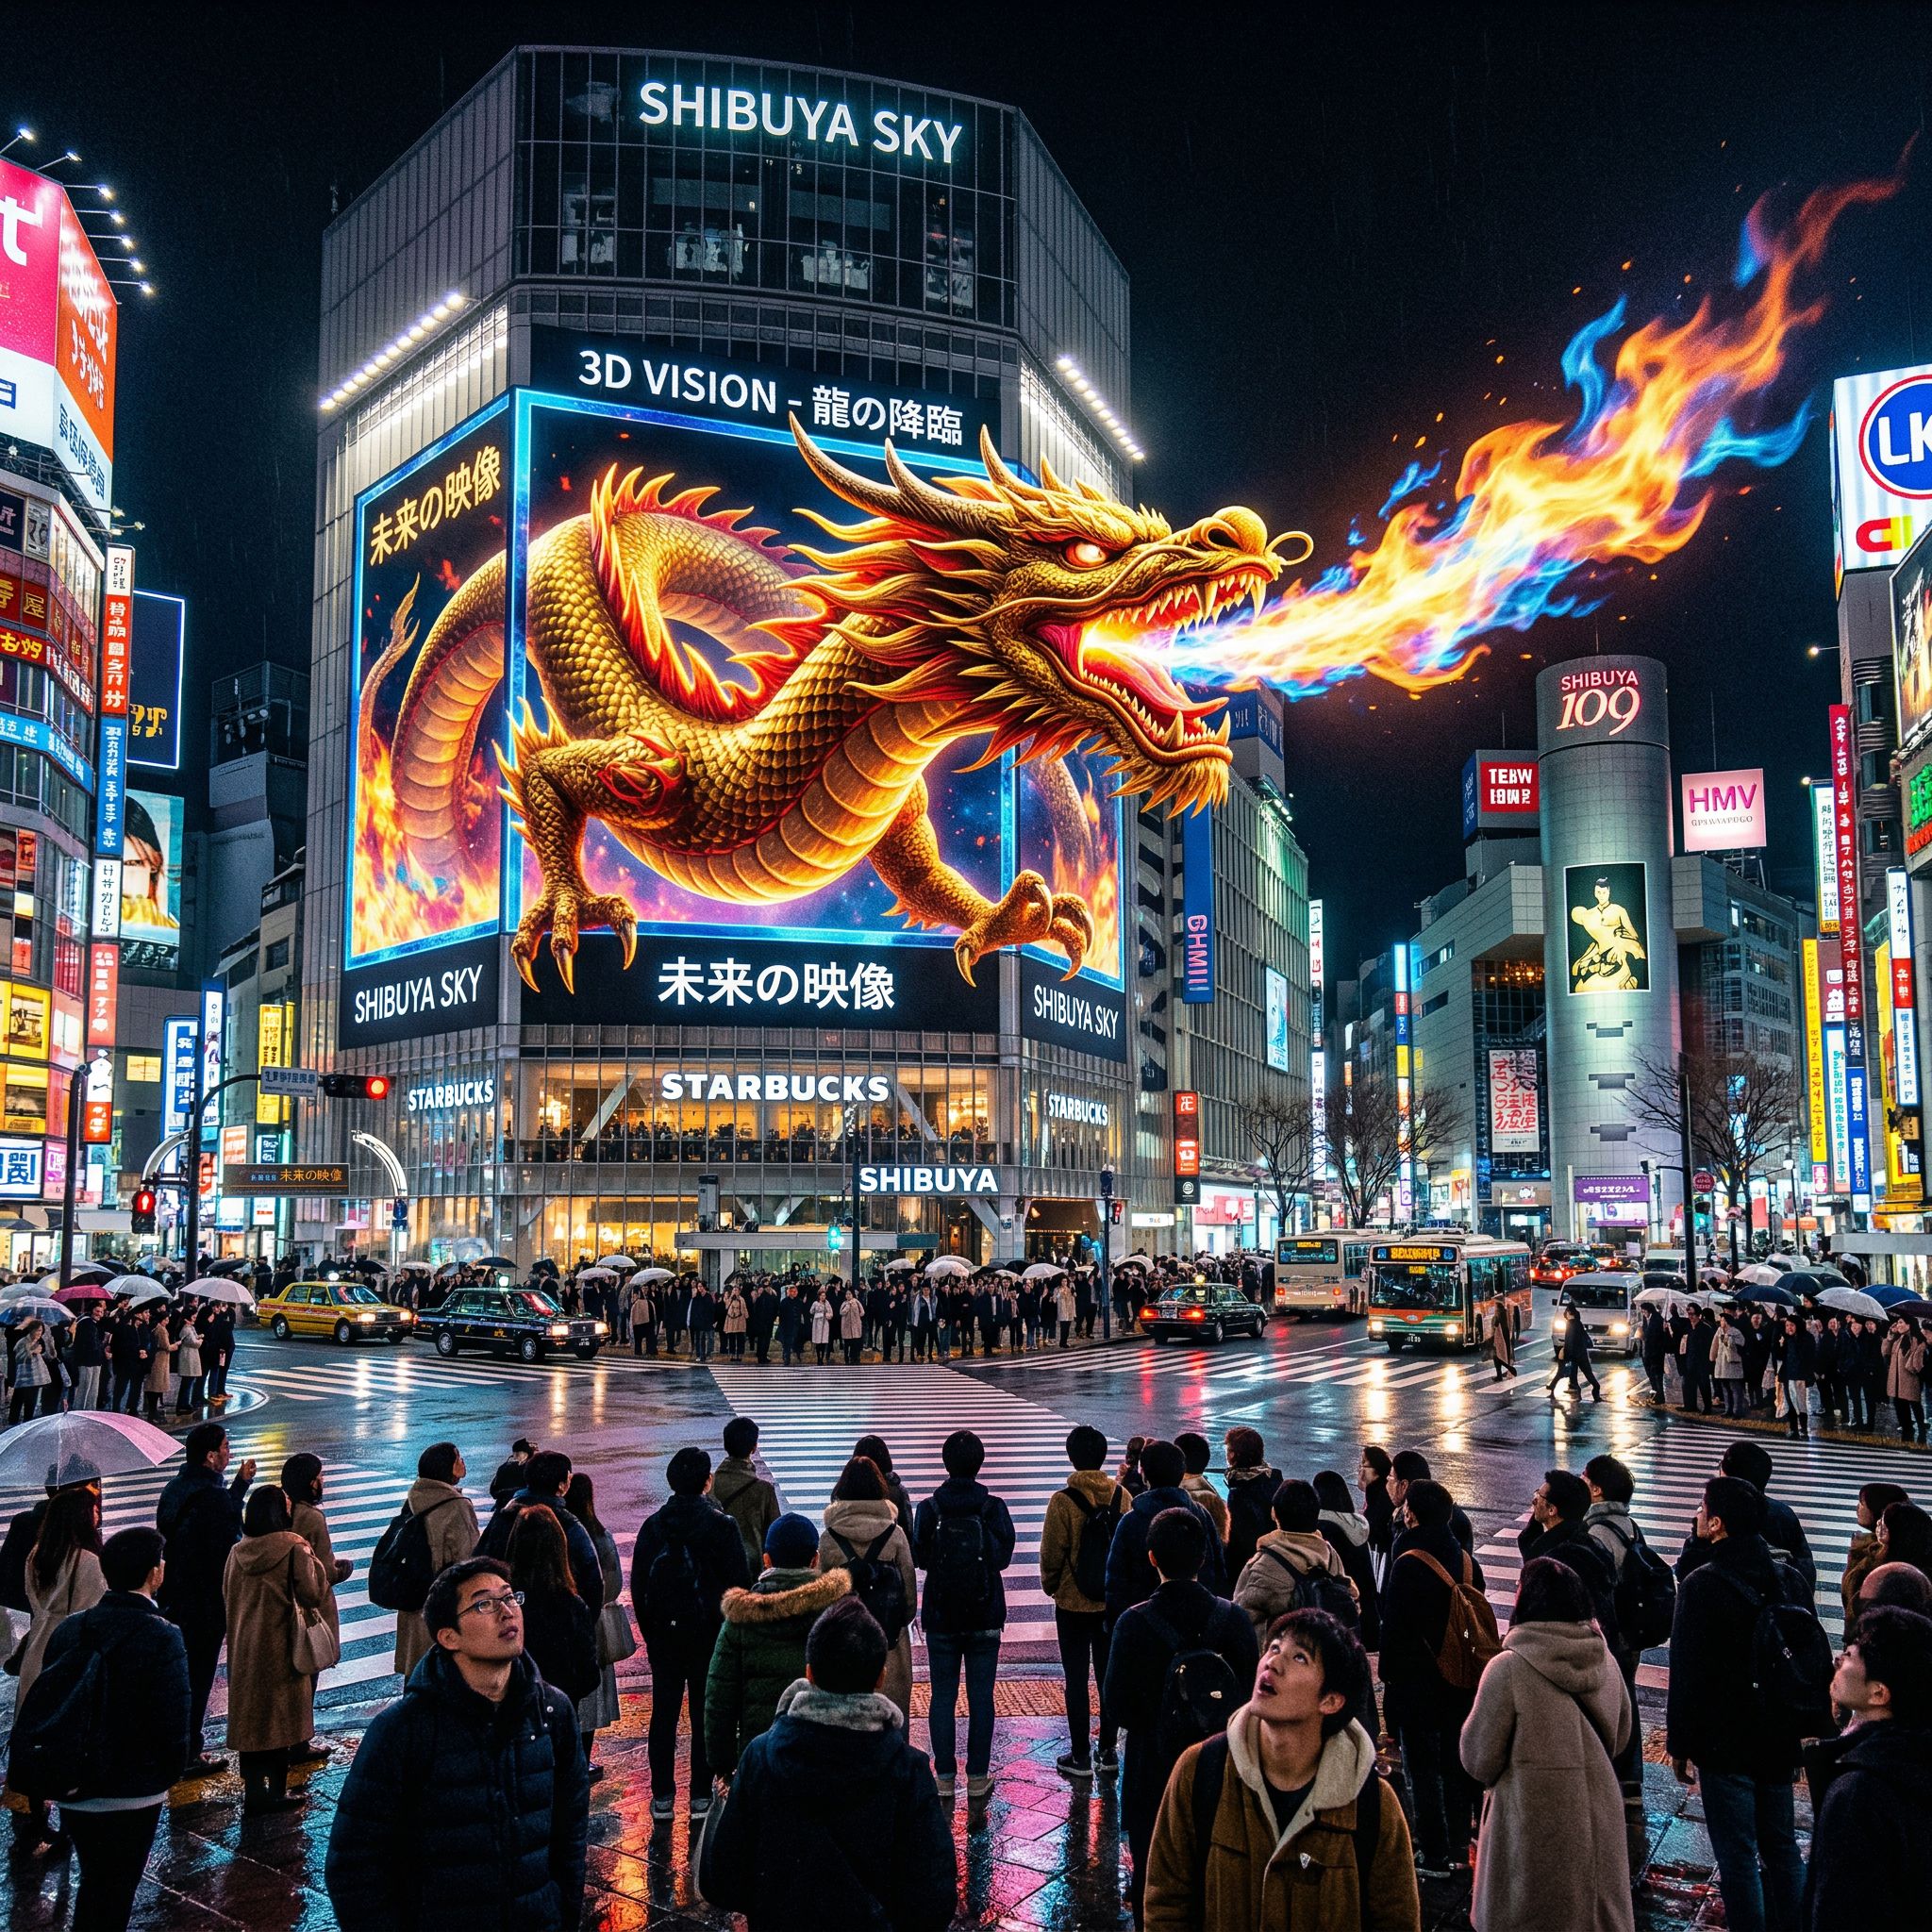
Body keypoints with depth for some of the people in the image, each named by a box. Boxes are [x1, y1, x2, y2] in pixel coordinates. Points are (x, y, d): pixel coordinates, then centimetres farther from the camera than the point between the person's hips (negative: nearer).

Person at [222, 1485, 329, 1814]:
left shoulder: (237, 1552, 3)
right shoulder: (293, 1550, -14)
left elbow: (226, 1598, 14)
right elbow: (313, 1595, -16)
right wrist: (313, 1560, -4)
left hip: (243, 1648, 5)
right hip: (280, 1648, -5)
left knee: (249, 1716, 12)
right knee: (280, 1718, 4)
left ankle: (253, 1790, 15)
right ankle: (276, 1792, 7)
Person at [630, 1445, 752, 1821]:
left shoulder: (653, 1524, -1)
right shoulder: (721, 1525, -11)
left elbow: (638, 1585, 5)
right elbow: (738, 1582, -9)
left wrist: (649, 1631, 13)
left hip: (663, 1634, 3)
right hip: (709, 1633, -3)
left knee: (664, 1710, 10)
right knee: (706, 1712, 6)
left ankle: (662, 1796, 14)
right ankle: (701, 1795, 10)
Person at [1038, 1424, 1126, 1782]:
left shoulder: (1063, 1501, -17)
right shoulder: (1122, 1496, -5)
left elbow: (1051, 1554, -11)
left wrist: (1050, 1587, 7)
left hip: (1073, 1604, -4)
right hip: (1114, 1603, 4)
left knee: (1076, 1679, 6)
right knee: (1109, 1675, 14)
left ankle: (1080, 1757, 12)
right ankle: (1109, 1752, 21)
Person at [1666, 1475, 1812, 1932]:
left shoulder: (1702, 1584, -19)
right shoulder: (1788, 1578, 0)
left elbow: (1686, 1672, -17)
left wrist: (1680, 1745, -6)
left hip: (1724, 1741, -6)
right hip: (1779, 1739, 6)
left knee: (1737, 1855, 4)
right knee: (1782, 1847, 18)